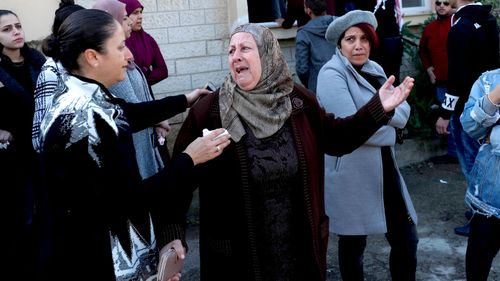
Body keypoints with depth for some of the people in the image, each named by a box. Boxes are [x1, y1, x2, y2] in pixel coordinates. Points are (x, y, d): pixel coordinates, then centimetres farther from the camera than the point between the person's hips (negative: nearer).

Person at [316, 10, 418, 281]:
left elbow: (403, 113, 3)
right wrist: (386, 127, -8)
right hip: (350, 172, -7)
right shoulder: (331, 74, -13)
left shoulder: (375, 70, 10)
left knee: (406, 239, 11)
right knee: (353, 243, 10)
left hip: (384, 167, 7)